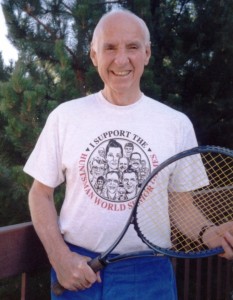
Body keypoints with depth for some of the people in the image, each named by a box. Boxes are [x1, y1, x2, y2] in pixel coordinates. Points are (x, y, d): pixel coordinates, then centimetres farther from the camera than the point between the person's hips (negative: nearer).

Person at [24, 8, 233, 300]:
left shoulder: (177, 124, -1)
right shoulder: (64, 116, -2)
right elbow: (41, 193, 3)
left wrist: (208, 231, -14)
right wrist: (60, 257, -9)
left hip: (149, 273, 1)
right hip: (76, 269, 0)